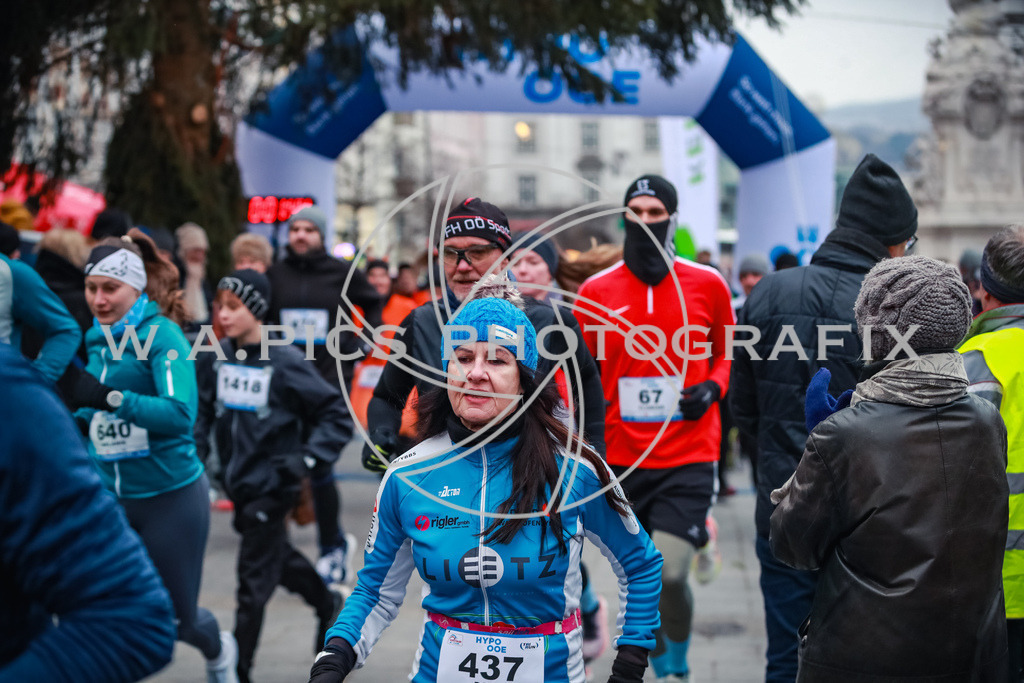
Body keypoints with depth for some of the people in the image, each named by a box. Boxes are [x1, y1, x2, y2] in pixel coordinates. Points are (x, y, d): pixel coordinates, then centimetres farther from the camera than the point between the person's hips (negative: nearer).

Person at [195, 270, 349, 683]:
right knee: (277, 556, 24)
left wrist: (308, 459, -17)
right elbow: (202, 412, 10)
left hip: (272, 484, -6)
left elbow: (337, 415, -9)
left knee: (254, 583, -2)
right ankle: (328, 606, 50)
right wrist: (192, 458, -2)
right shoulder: (215, 360, -1)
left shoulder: (285, 363, -15)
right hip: (238, 482, 6)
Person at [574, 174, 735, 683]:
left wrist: (713, 386, -5)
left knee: (669, 575, -16)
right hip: (622, 460, 2)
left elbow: (728, 353, 14)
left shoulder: (707, 284, 0)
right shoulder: (596, 291, 2)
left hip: (688, 457, -2)